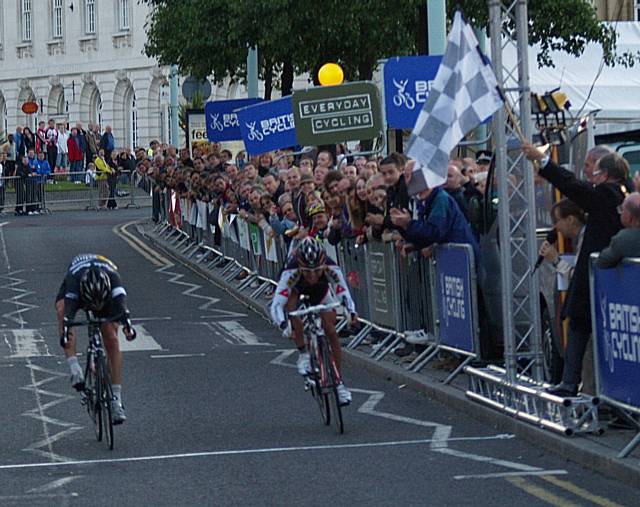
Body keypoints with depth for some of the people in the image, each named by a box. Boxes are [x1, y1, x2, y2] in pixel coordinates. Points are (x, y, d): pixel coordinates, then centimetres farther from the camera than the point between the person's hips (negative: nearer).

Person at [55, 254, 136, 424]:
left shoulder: (112, 277, -41)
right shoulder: (74, 278, -43)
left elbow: (121, 301, -55)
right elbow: (69, 308, -54)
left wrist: (127, 323, -74)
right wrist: (65, 332, -72)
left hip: (107, 294, 0)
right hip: (76, 289, 0)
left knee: (111, 340, -14)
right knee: (62, 311, -34)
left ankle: (116, 398, -12)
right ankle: (75, 369, -37)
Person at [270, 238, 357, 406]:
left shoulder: (331, 269, -38)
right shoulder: (291, 272, -43)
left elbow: (343, 292, -29)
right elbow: (276, 305, -45)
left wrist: (351, 311, -49)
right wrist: (284, 325, -63)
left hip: (320, 289, 1)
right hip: (296, 288, -1)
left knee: (331, 331, -9)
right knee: (292, 309, -32)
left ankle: (339, 382, 2)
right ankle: (303, 354, -10)